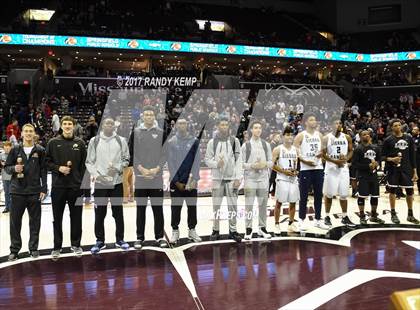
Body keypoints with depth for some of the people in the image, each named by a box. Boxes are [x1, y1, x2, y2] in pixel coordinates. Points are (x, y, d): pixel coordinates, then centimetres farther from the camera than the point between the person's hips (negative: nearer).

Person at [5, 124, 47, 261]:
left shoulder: (40, 150, 3)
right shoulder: (15, 150, 5)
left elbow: (43, 171, 2)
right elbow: (7, 167, 9)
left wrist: (44, 189, -3)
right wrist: (14, 168, -15)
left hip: (34, 191, -1)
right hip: (17, 191, 1)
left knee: (35, 221, 6)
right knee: (15, 221, 4)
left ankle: (33, 248, 18)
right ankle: (14, 249, 15)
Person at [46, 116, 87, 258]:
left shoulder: (80, 143, 5)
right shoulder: (53, 142, 3)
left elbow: (84, 164, 4)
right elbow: (47, 162, 4)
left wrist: (83, 182, -1)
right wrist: (58, 168, -13)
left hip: (76, 186, 1)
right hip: (58, 186, 0)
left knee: (76, 217, 8)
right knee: (57, 218, 7)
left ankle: (76, 244, 22)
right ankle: (57, 247, 19)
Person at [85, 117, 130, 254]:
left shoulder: (121, 140, 3)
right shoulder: (94, 141, 2)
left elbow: (126, 159, 5)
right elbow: (89, 161, 3)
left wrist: (117, 168, -12)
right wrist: (95, 174, -12)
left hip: (117, 181, 1)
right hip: (100, 182, 0)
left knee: (118, 212, 9)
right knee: (99, 213, 6)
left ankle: (120, 239, 23)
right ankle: (100, 241, 19)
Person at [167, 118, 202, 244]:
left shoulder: (194, 141, 2)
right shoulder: (171, 142, 2)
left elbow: (196, 161, -1)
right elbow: (170, 163, -1)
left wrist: (194, 179, -9)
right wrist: (177, 181, -6)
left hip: (191, 181, 1)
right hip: (176, 181, 0)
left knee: (192, 206, 7)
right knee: (176, 207, 5)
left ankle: (192, 230, 19)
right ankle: (175, 231, 15)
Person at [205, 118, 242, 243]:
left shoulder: (234, 140, 4)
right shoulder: (212, 142, 4)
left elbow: (238, 160, 1)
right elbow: (207, 159, 5)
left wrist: (238, 177, -5)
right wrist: (216, 164, -15)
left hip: (232, 178, 0)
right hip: (217, 177, 0)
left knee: (233, 205, 3)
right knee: (216, 205, 6)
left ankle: (233, 230, 14)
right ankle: (216, 230, 17)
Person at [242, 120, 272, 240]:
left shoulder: (266, 145, 10)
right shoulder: (246, 145, 1)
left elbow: (271, 161, 10)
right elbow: (241, 163, -1)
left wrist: (265, 164, -10)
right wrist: (252, 165, -16)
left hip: (263, 178, 3)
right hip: (250, 178, -3)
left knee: (263, 204, 7)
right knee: (249, 205, -2)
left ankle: (262, 228, 18)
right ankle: (248, 229, 6)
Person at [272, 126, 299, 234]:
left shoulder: (295, 149, 11)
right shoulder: (278, 149, -5)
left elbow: (298, 164, 18)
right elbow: (272, 164, -9)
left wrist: (296, 171, -2)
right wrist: (284, 171, -15)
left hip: (293, 179, 5)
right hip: (282, 179, -5)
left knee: (293, 202, 8)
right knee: (279, 202, -1)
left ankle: (291, 224, 20)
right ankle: (276, 224, 8)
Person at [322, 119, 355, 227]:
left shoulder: (347, 138, 5)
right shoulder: (326, 138, -4)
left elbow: (351, 151, 11)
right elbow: (323, 154, -7)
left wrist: (346, 159, -9)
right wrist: (335, 161, -19)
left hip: (344, 168, 3)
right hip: (331, 168, -3)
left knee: (344, 194, 6)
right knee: (329, 194, 2)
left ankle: (345, 217, 17)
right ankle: (327, 217, 14)